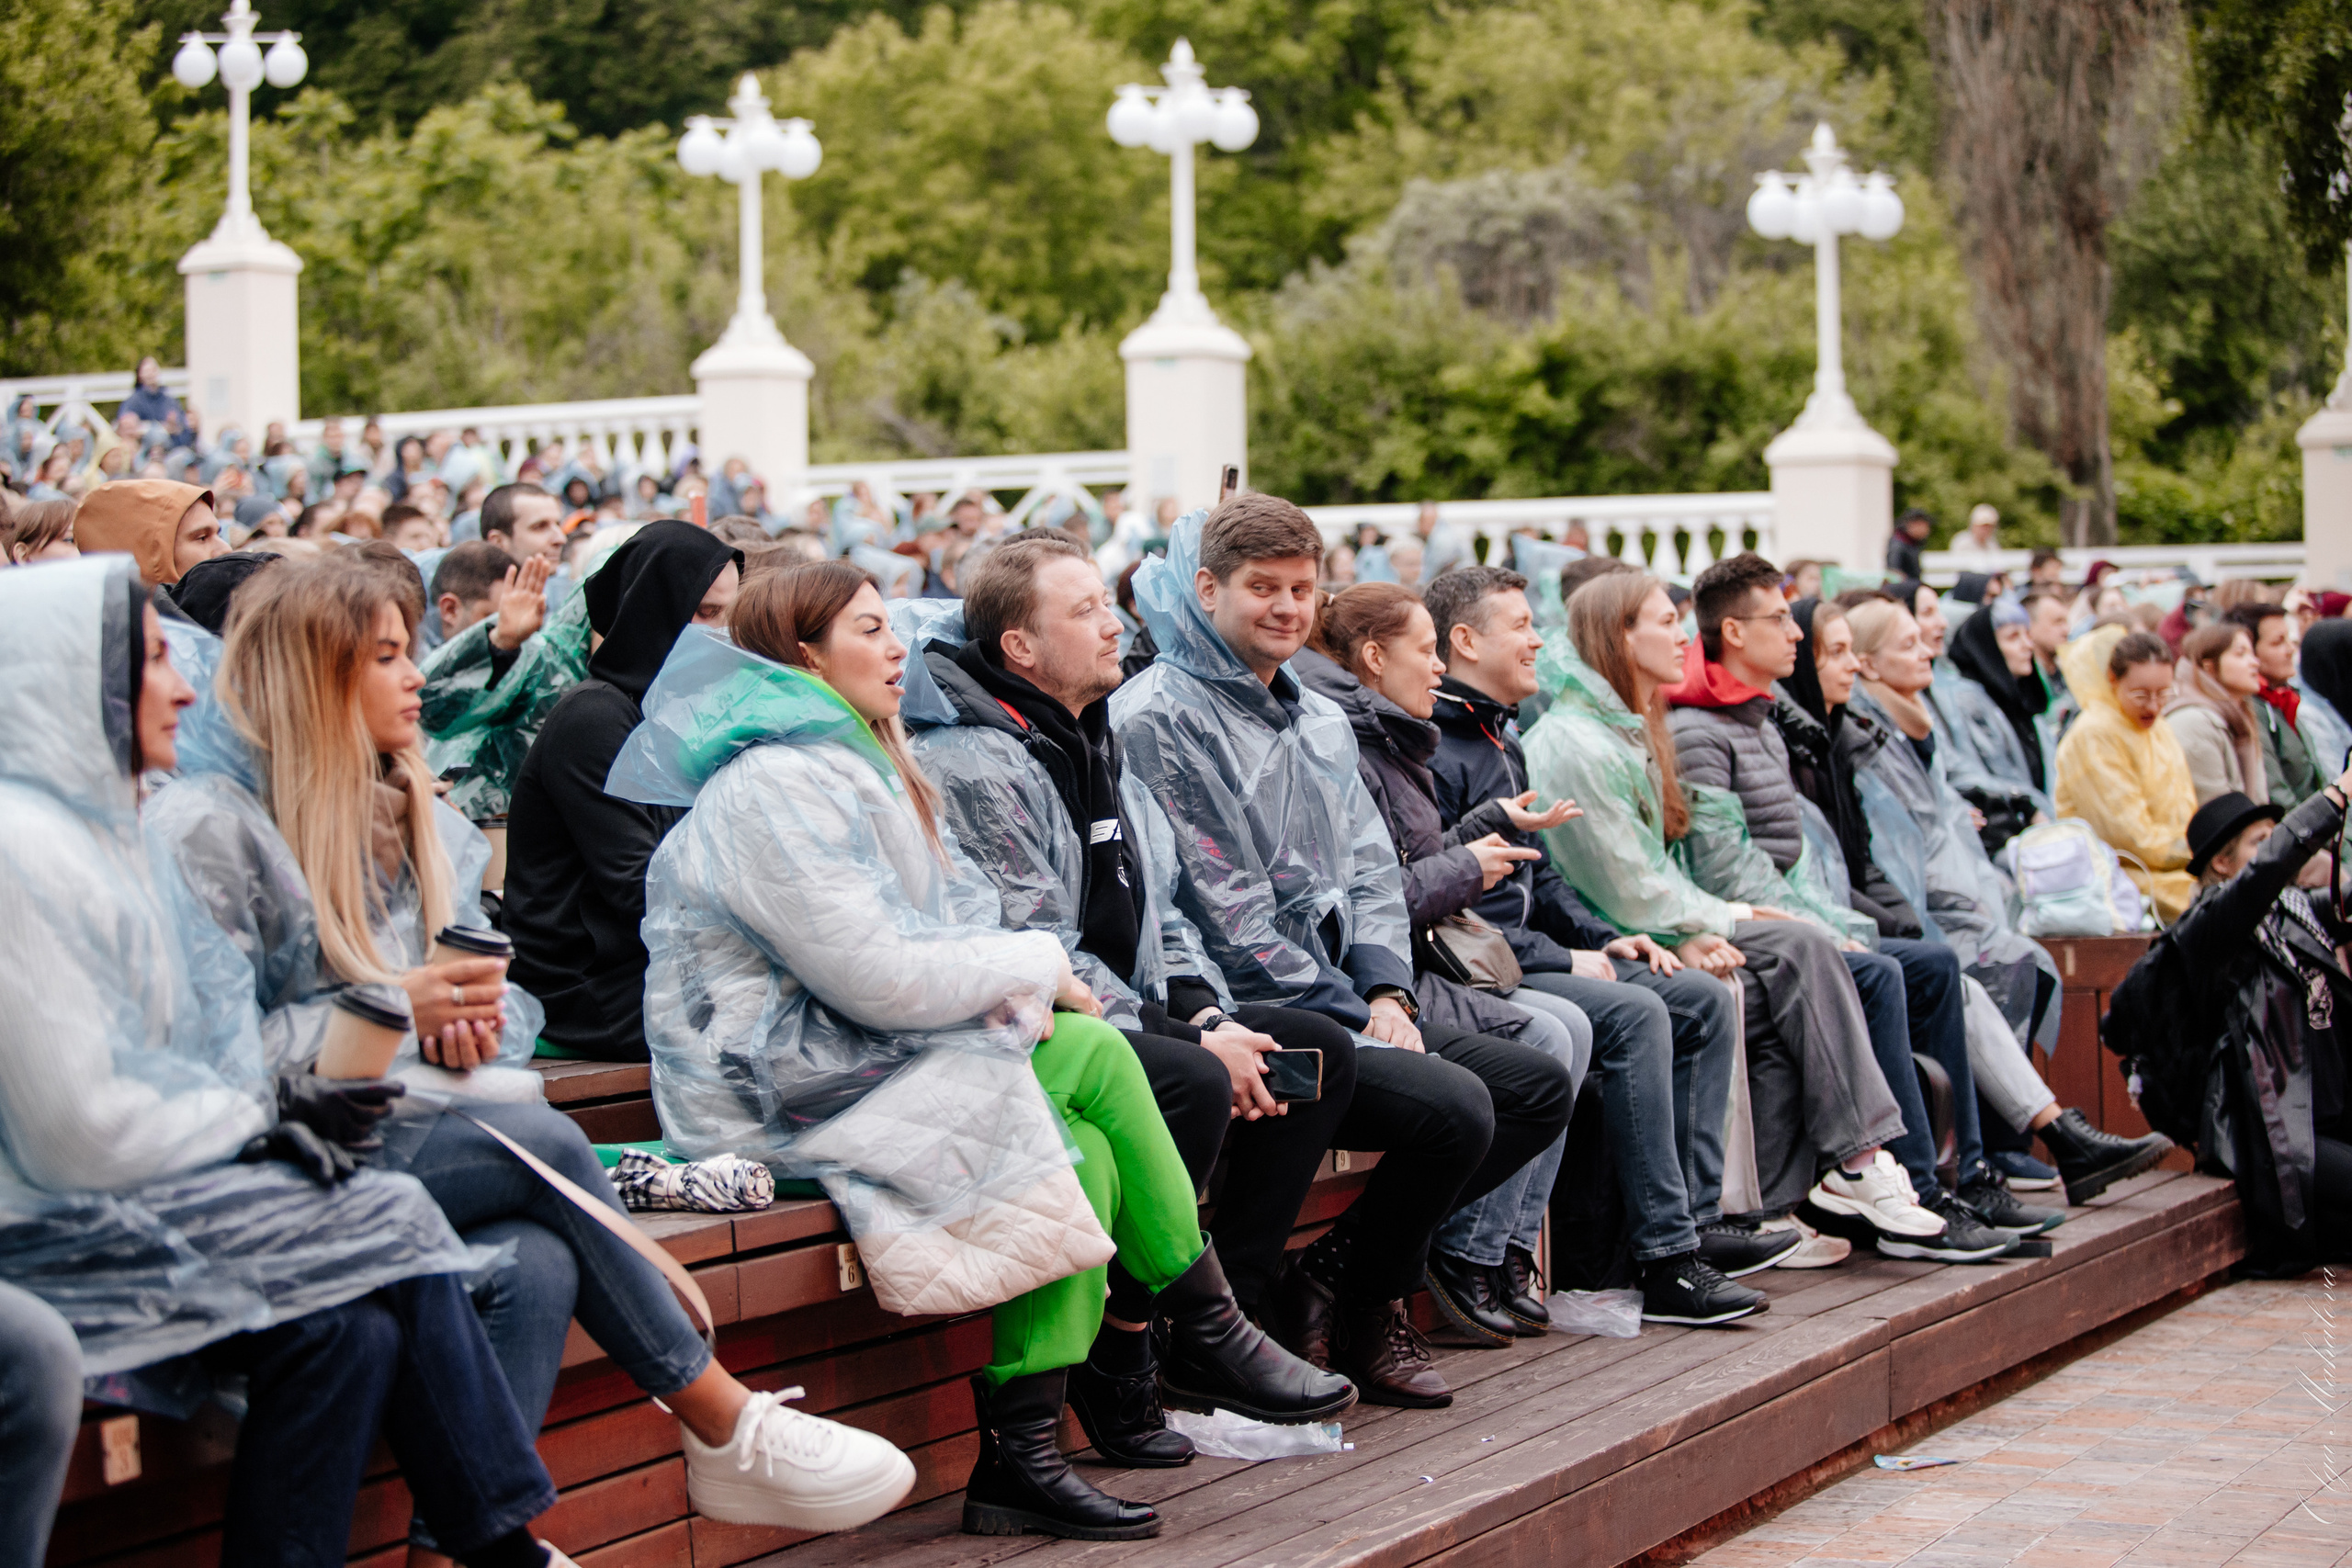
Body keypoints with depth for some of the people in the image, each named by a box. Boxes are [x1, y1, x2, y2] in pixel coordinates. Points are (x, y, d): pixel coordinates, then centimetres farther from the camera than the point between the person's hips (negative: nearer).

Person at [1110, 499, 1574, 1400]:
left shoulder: (1320, 720, 20)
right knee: (1454, 1103, -25)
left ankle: (1335, 1265, 0)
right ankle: (1366, 1312, -3)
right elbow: (1221, 905, -14)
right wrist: (1349, 1014, -14)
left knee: (1542, 1087, 0)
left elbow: (1370, 869, 17)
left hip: (1345, 1002, 9)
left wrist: (1387, 992, -3)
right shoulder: (1157, 718, -9)